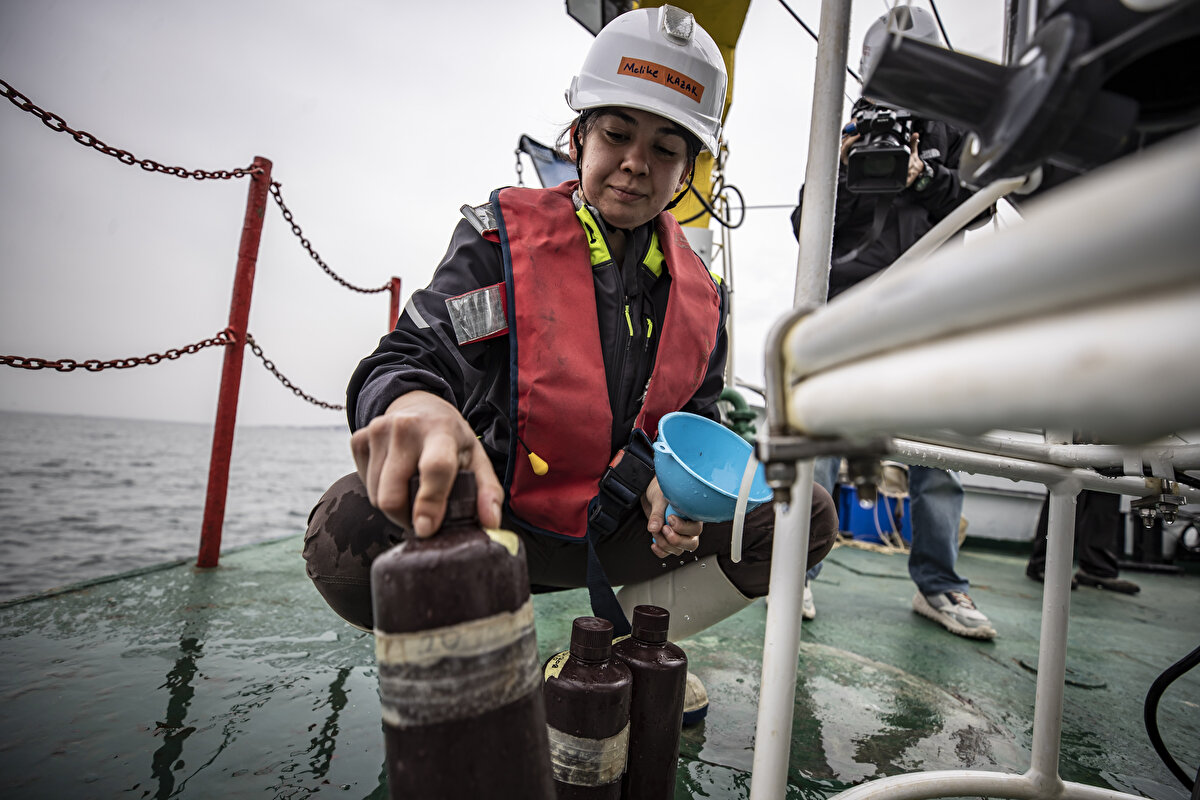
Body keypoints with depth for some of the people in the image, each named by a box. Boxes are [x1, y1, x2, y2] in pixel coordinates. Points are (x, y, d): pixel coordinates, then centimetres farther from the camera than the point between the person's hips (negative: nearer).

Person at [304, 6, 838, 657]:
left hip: (611, 531, 4)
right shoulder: (503, 237, -8)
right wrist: (413, 405, -46)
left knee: (806, 517, -7)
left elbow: (694, 425, 12)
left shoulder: (700, 297, 3)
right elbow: (411, 357, -19)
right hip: (495, 518, -3)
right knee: (350, 530, -35)